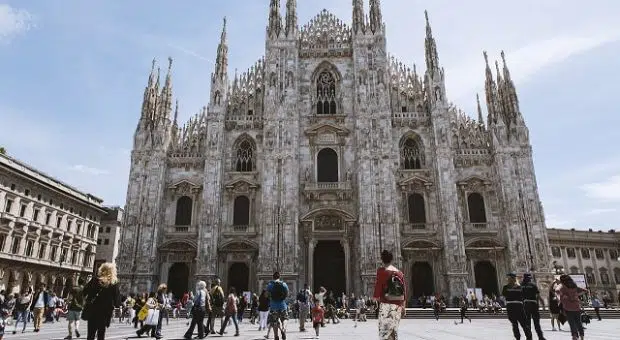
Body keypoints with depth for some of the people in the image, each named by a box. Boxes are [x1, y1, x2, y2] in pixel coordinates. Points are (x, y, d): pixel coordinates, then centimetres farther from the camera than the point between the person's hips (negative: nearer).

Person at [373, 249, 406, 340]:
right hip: (398, 305, 6)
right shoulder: (399, 272, 13)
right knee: (394, 330, 14)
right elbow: (404, 291, 13)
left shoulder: (381, 270, -3)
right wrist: (403, 307, 18)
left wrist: (375, 297, 2)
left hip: (386, 304, -6)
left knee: (384, 330, -7)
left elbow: (378, 286, -11)